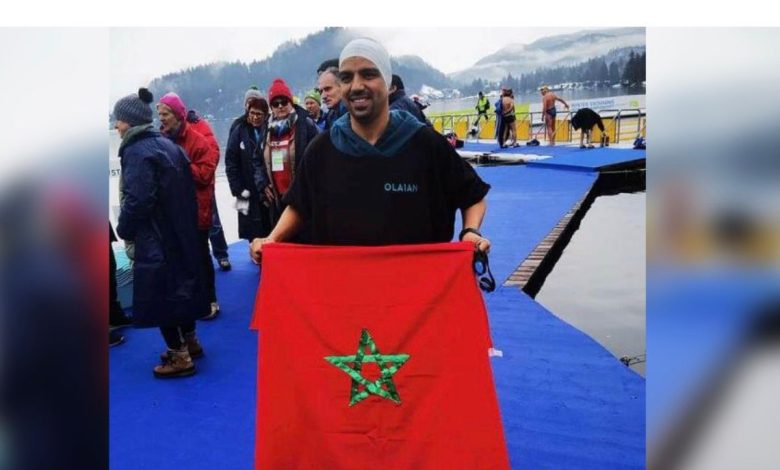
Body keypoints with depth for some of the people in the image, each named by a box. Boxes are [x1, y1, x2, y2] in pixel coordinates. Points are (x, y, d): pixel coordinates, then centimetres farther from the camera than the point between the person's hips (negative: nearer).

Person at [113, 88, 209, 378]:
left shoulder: (137, 151, -16)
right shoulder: (167, 145, 11)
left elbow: (137, 199, -22)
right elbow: (185, 190, 13)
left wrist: (124, 229, -7)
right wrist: (185, 222, 16)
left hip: (154, 237, -9)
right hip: (179, 231, 9)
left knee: (160, 290, 0)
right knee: (179, 280, 18)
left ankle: (180, 357, 6)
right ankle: (189, 342, 30)